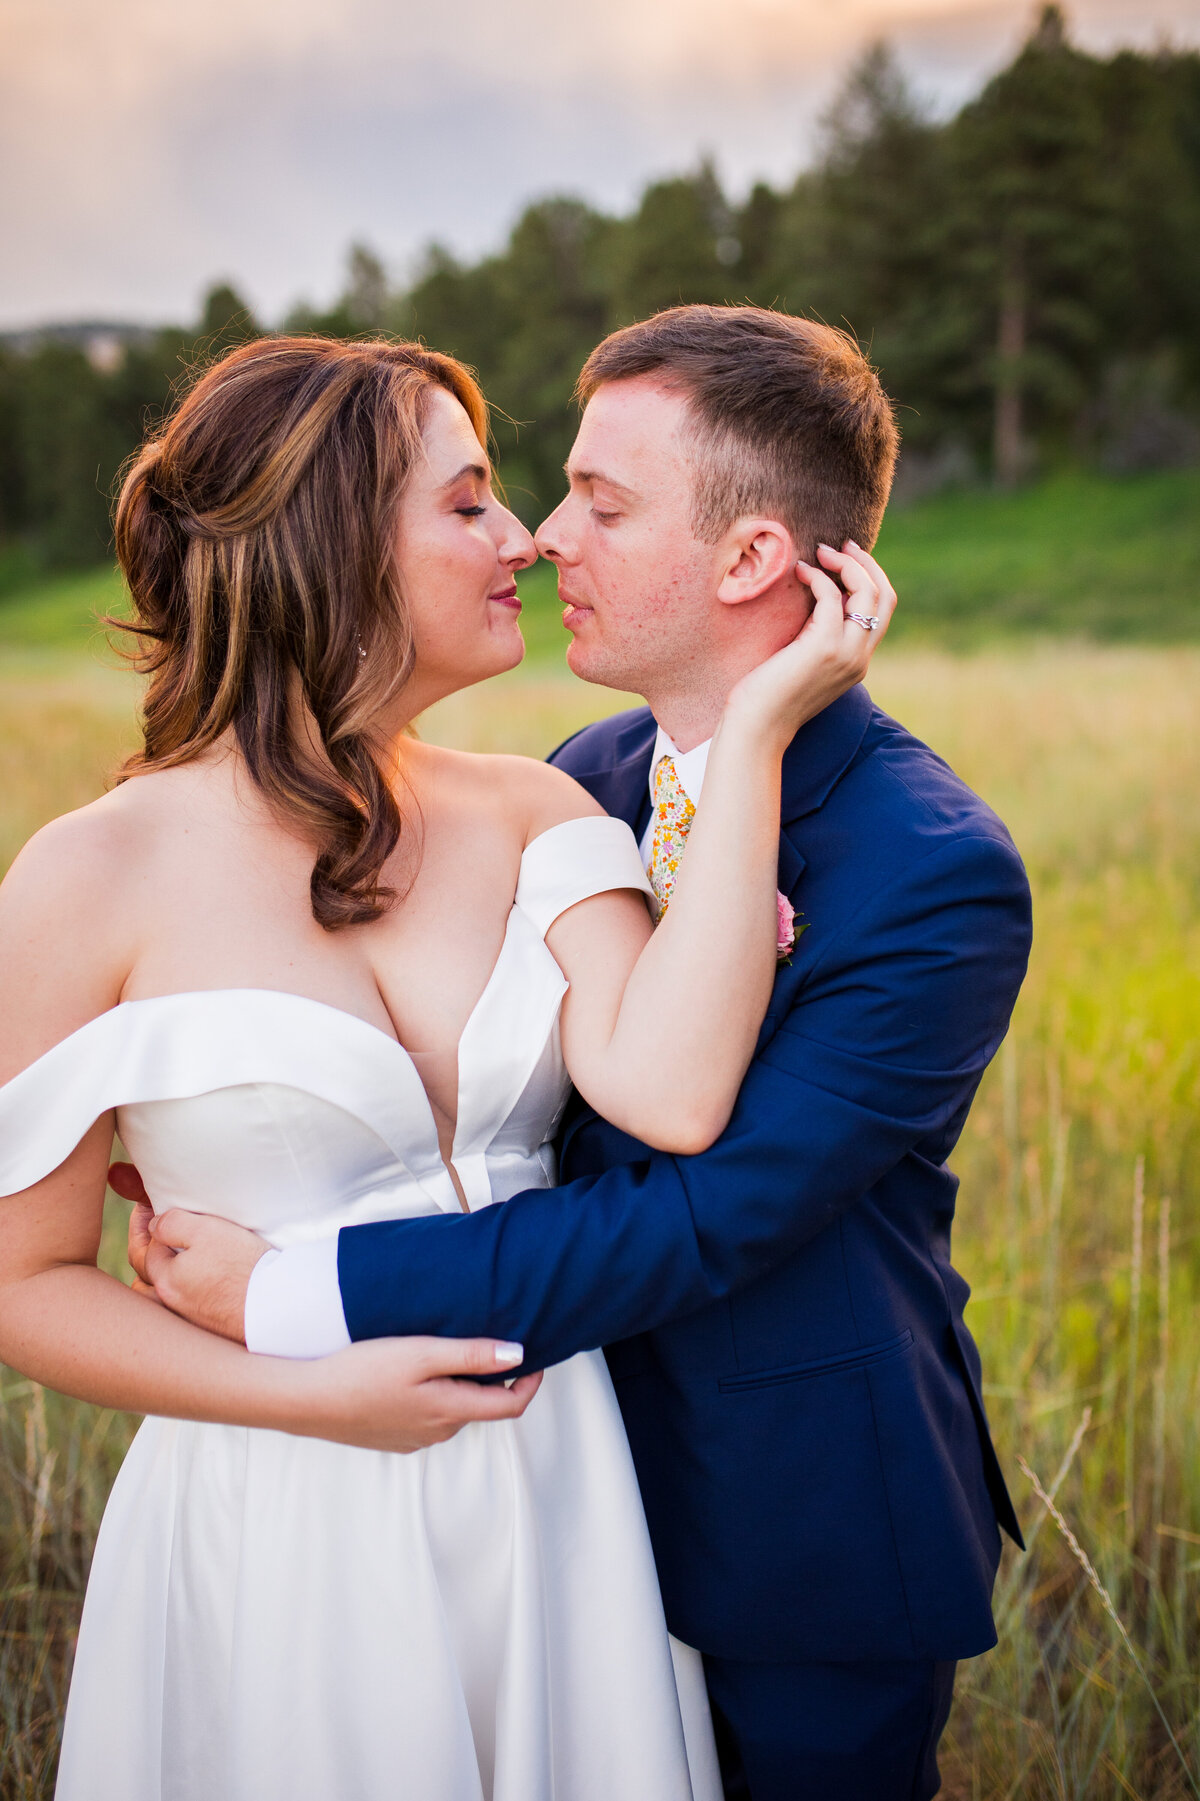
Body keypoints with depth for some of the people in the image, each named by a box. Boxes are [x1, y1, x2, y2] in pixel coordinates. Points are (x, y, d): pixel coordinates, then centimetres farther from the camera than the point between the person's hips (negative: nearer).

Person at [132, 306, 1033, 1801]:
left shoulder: (939, 875, -26)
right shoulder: (583, 781, -3)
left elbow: (699, 1218, -30)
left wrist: (289, 1297, -30)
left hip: (813, 1541, -6)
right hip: (601, 1468, 6)